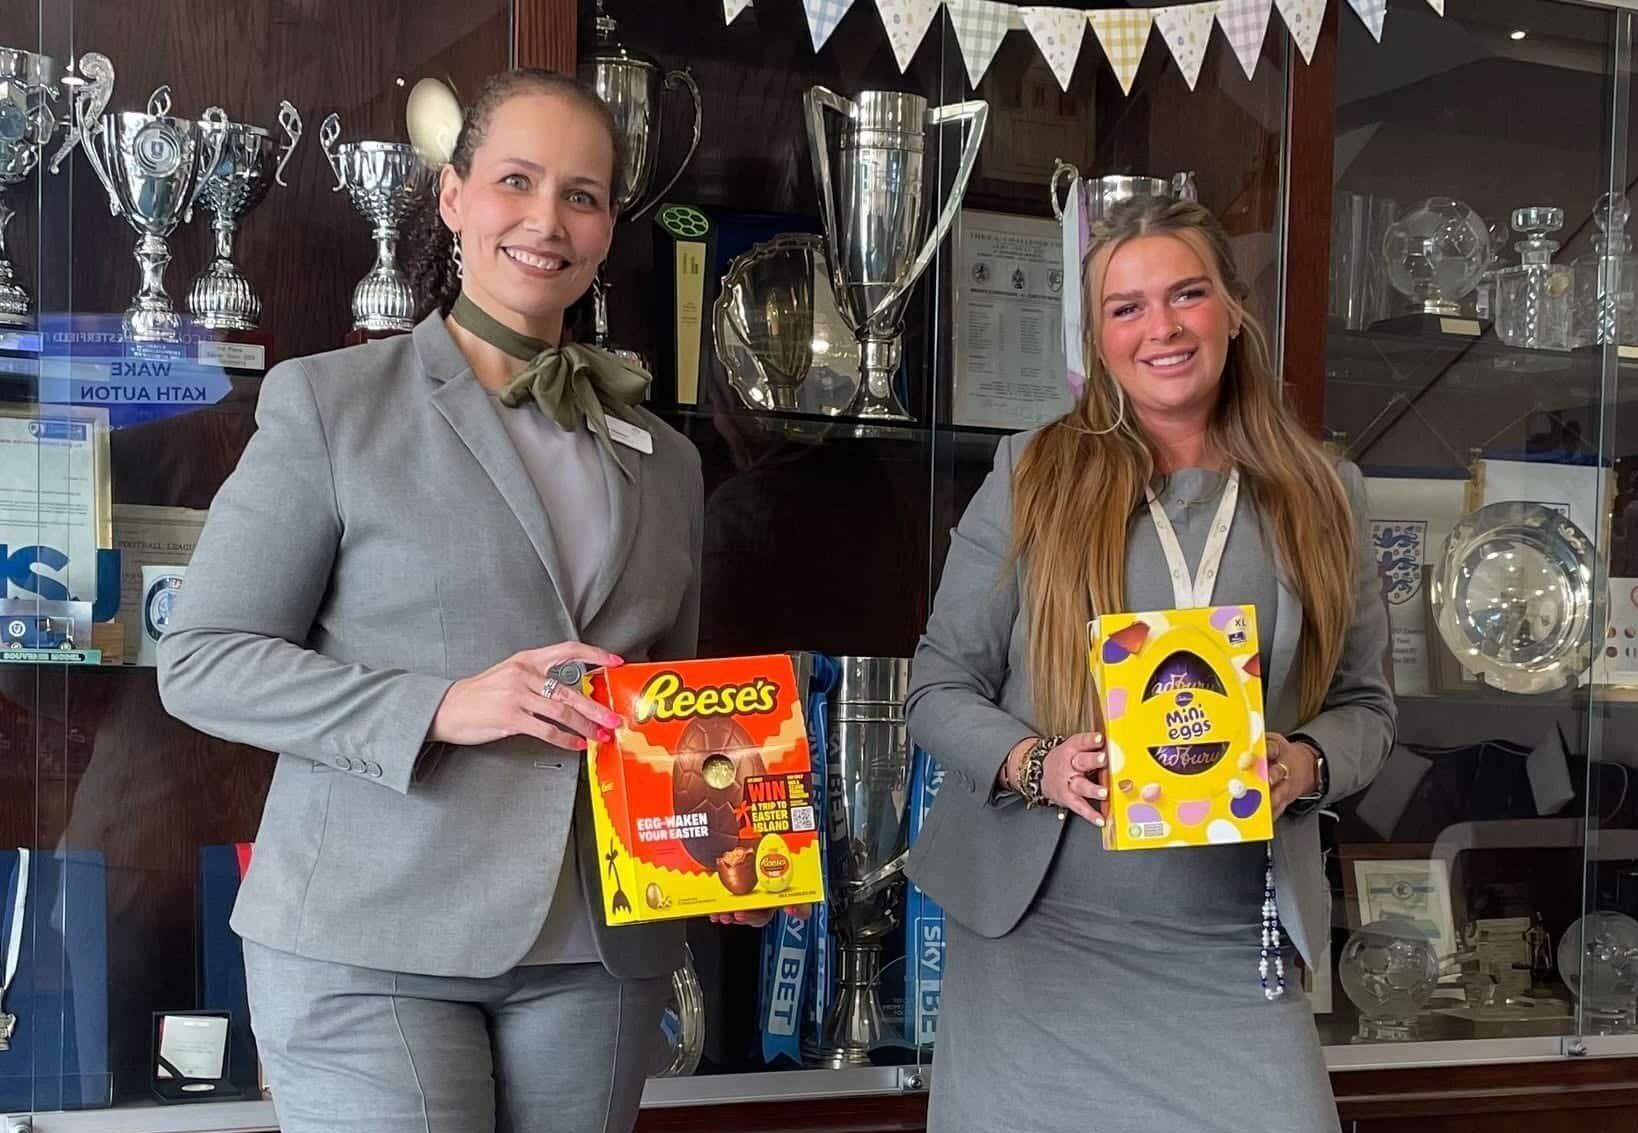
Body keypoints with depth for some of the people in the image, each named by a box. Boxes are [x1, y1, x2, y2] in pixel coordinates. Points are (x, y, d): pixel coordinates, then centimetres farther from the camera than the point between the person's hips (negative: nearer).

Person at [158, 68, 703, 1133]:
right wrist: (440, 708, -17)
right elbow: (204, 661, -4)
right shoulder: (331, 402, 0)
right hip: (372, 942, -4)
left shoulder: (664, 458, 13)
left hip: (600, 952, 4)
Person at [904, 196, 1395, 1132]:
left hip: (1232, 948, 1)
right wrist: (1032, 765, -17)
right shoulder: (1032, 478, 0)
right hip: (1033, 933, -1)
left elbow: (1365, 703, 10)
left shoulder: (1322, 495, 5)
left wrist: (1306, 765, -11)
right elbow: (940, 687, 1)